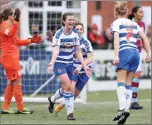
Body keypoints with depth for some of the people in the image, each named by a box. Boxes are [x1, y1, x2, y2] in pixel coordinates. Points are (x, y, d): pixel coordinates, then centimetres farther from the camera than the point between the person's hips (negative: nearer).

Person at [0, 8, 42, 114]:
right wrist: (16, 21, -42)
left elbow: (17, 41, 29)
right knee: (17, 82, -6)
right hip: (9, 57, -10)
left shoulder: (9, 26, 21)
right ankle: (21, 108, -2)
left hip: (12, 57, 10)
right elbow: (10, 33, -34)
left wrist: (31, 40, 25)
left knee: (11, 83, 13)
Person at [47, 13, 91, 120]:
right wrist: (52, 63, -43)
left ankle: (52, 99, 36)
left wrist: (84, 66, 1)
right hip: (59, 63, -6)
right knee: (68, 86, -20)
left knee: (65, 89, 6)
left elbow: (78, 52, 6)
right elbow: (56, 50, -28)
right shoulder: (59, 34, -15)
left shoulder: (75, 34, 1)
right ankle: (70, 112, -13)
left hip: (69, 63, 6)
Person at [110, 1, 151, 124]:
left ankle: (122, 109, -28)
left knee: (121, 82, -11)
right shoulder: (134, 24, 22)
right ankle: (126, 109, -4)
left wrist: (116, 55, -16)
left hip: (124, 52, -5)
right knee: (128, 84, 7)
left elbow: (116, 39, -9)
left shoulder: (116, 23, 6)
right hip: (136, 53, 5)